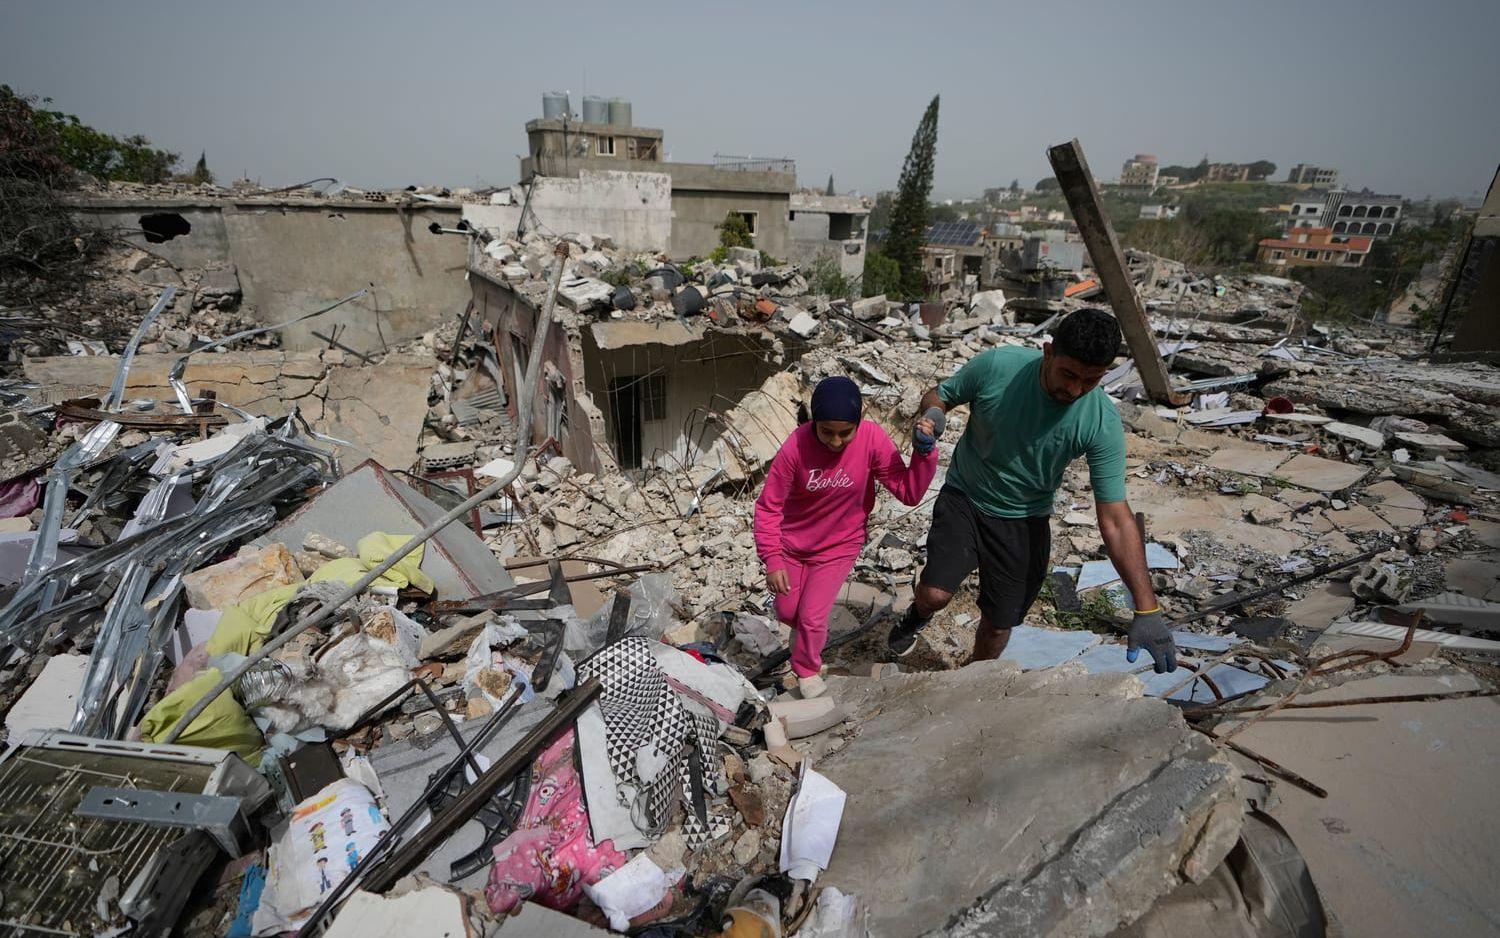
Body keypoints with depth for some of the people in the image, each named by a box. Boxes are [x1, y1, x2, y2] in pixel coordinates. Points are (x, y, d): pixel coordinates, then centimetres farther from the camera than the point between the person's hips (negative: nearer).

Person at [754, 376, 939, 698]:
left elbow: (909, 492, -18)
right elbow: (769, 506, -19)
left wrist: (924, 450, -31)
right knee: (786, 612, 17)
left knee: (812, 617, 1)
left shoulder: (872, 439, -24)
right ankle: (808, 632, 54)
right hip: (792, 544, 1)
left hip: (839, 547, 0)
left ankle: (808, 669, 34)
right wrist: (772, 560, -23)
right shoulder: (796, 446, -28)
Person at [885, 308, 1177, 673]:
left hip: (1023, 521, 1)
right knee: (935, 593, -19)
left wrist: (1147, 610, -26)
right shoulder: (996, 366, -24)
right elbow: (941, 395, -3)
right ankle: (919, 613, 21)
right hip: (964, 497, -1)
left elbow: (1116, 519, -21)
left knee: (999, 624, 10)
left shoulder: (1102, 424, -22)